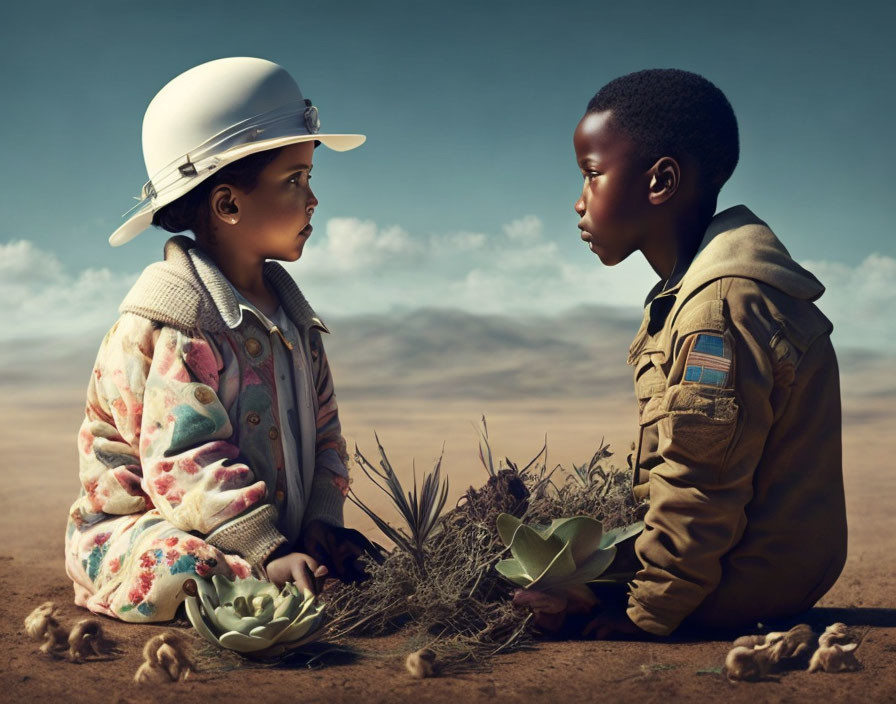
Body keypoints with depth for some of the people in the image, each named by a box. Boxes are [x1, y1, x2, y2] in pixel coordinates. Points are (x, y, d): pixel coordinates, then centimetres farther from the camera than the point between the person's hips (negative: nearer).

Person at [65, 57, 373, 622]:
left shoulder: (285, 306, 13)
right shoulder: (173, 317, -16)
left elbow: (322, 430, 13)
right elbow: (186, 460, -24)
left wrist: (322, 520, -3)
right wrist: (267, 553, -30)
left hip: (273, 531, 7)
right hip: (137, 530, -7)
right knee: (195, 575, -38)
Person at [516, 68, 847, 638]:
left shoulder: (720, 305, -24)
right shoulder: (726, 284, 11)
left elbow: (702, 489, -24)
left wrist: (646, 613, -16)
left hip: (749, 579, -10)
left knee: (537, 600, -11)